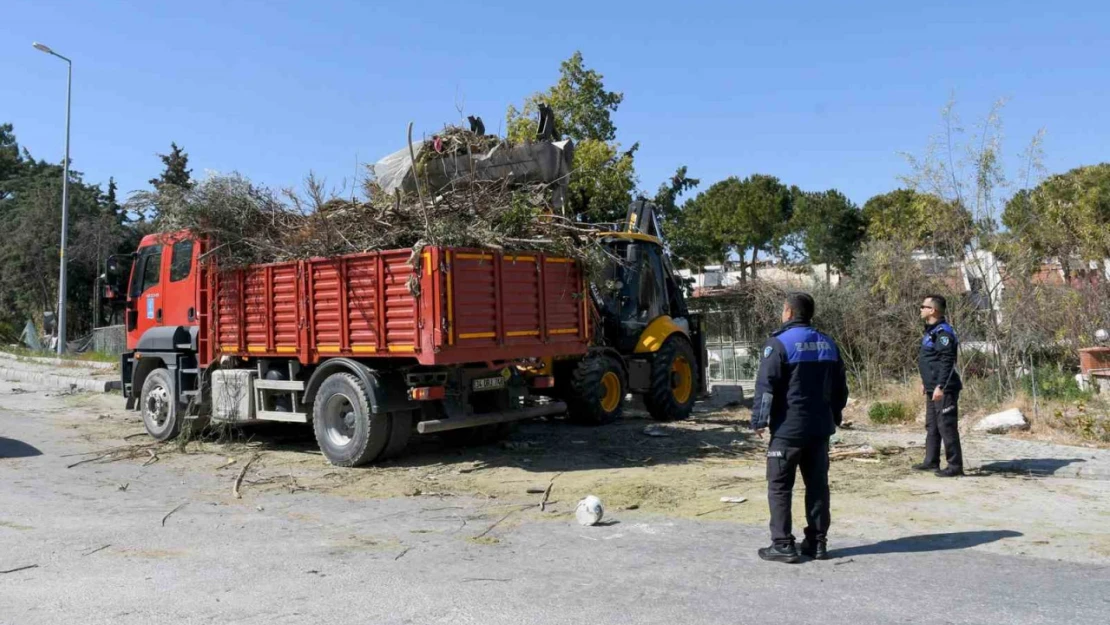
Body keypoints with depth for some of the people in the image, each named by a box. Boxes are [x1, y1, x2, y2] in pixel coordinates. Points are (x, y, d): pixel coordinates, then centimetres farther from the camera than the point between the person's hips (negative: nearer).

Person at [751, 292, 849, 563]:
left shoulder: (779, 343, -11)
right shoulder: (827, 344, 10)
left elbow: (766, 387, -14)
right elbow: (840, 386, 16)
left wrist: (759, 420, -6)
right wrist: (835, 416, 25)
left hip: (787, 428, -6)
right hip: (820, 428, 6)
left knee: (780, 486, 1)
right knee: (817, 484, 12)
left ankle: (783, 545, 2)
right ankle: (817, 542, 18)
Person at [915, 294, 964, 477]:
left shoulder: (943, 332, -16)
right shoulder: (931, 331, 16)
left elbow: (947, 362, -22)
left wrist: (940, 386, -26)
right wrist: (926, 382, 26)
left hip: (943, 390, -11)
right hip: (932, 389, 11)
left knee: (947, 426, -6)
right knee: (931, 426, 16)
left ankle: (955, 465, 0)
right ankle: (931, 461, 25)